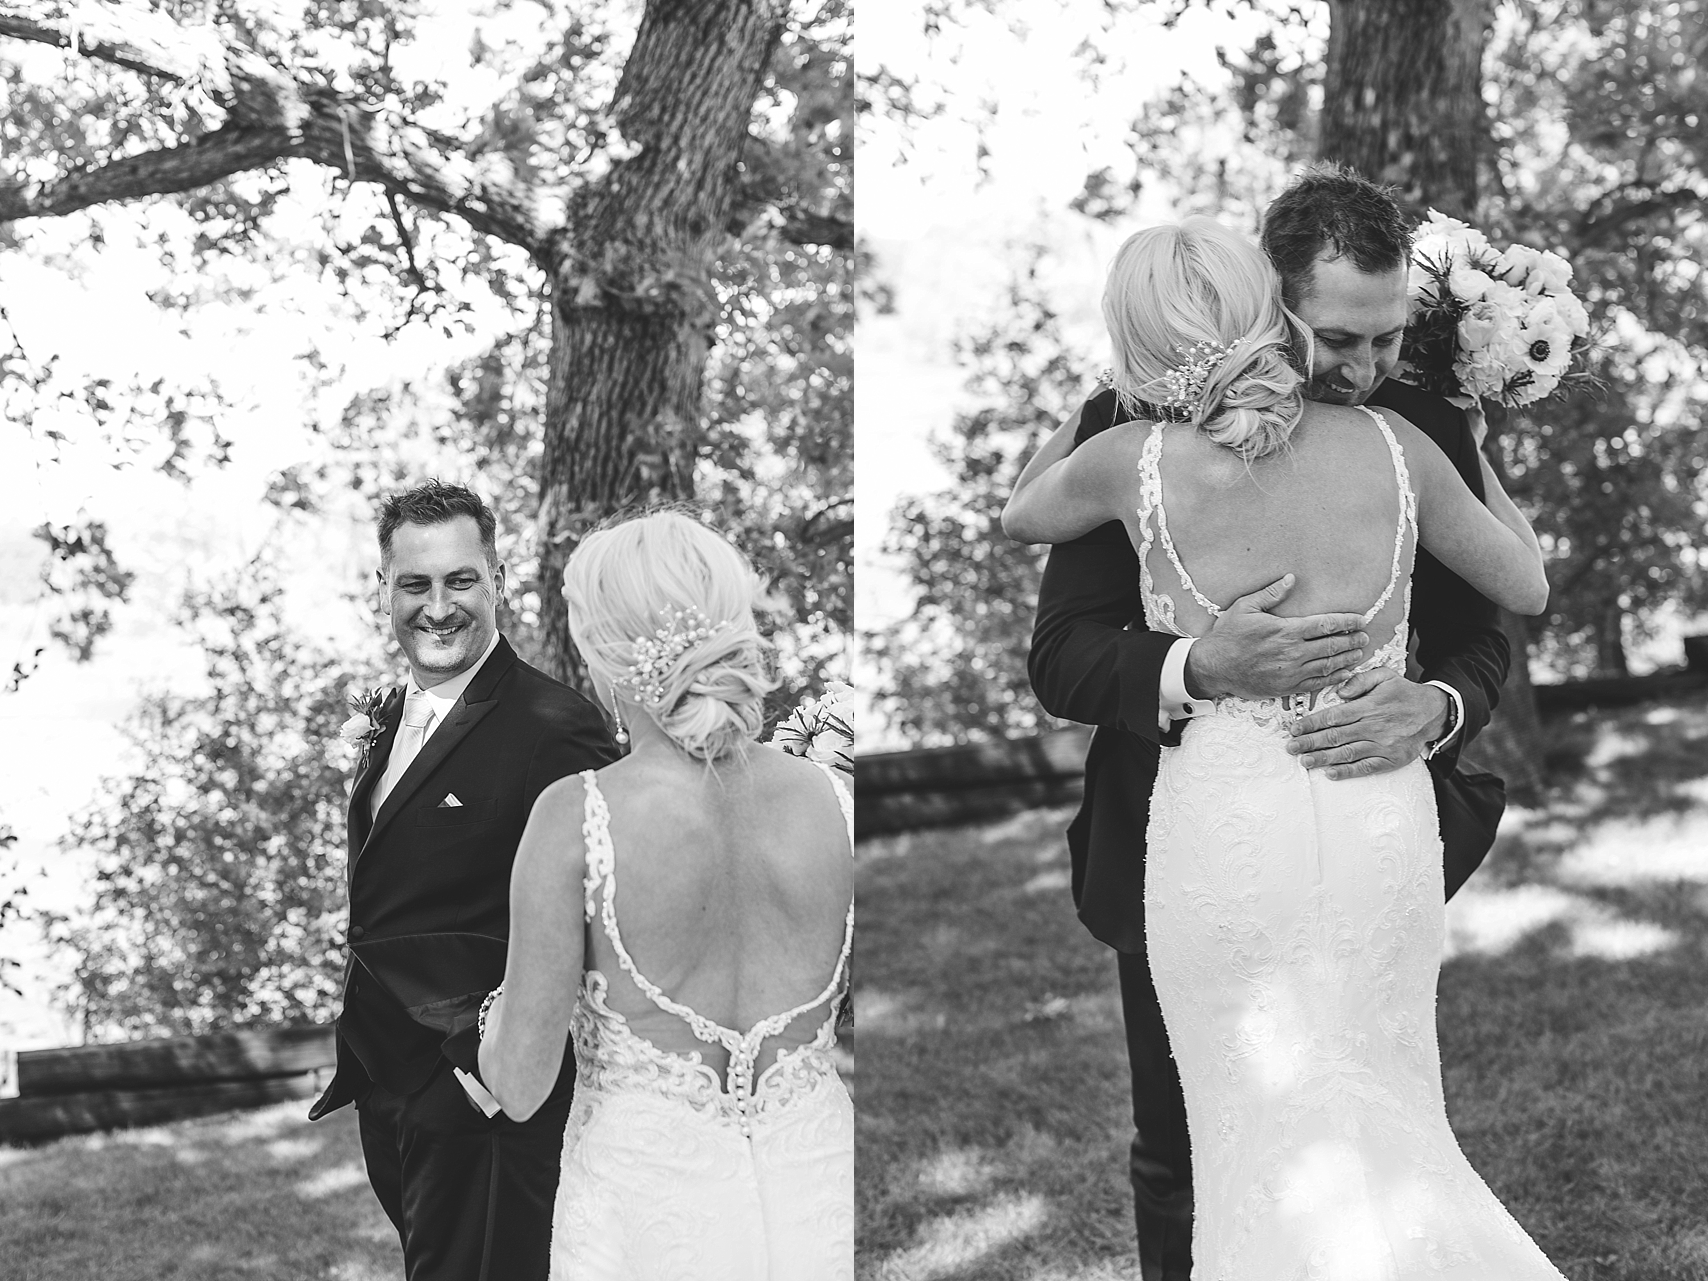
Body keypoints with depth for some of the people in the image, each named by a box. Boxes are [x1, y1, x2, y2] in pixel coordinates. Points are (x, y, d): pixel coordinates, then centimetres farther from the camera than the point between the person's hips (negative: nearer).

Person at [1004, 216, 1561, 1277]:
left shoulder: (1136, 462, -9)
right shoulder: (1392, 446, -4)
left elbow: (1022, 515, 14)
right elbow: (1528, 589, 11)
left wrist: (1105, 406, 28)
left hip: (1223, 833, -2)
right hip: (1383, 827, 2)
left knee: (1274, 1150, 10)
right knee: (1385, 1120, 18)